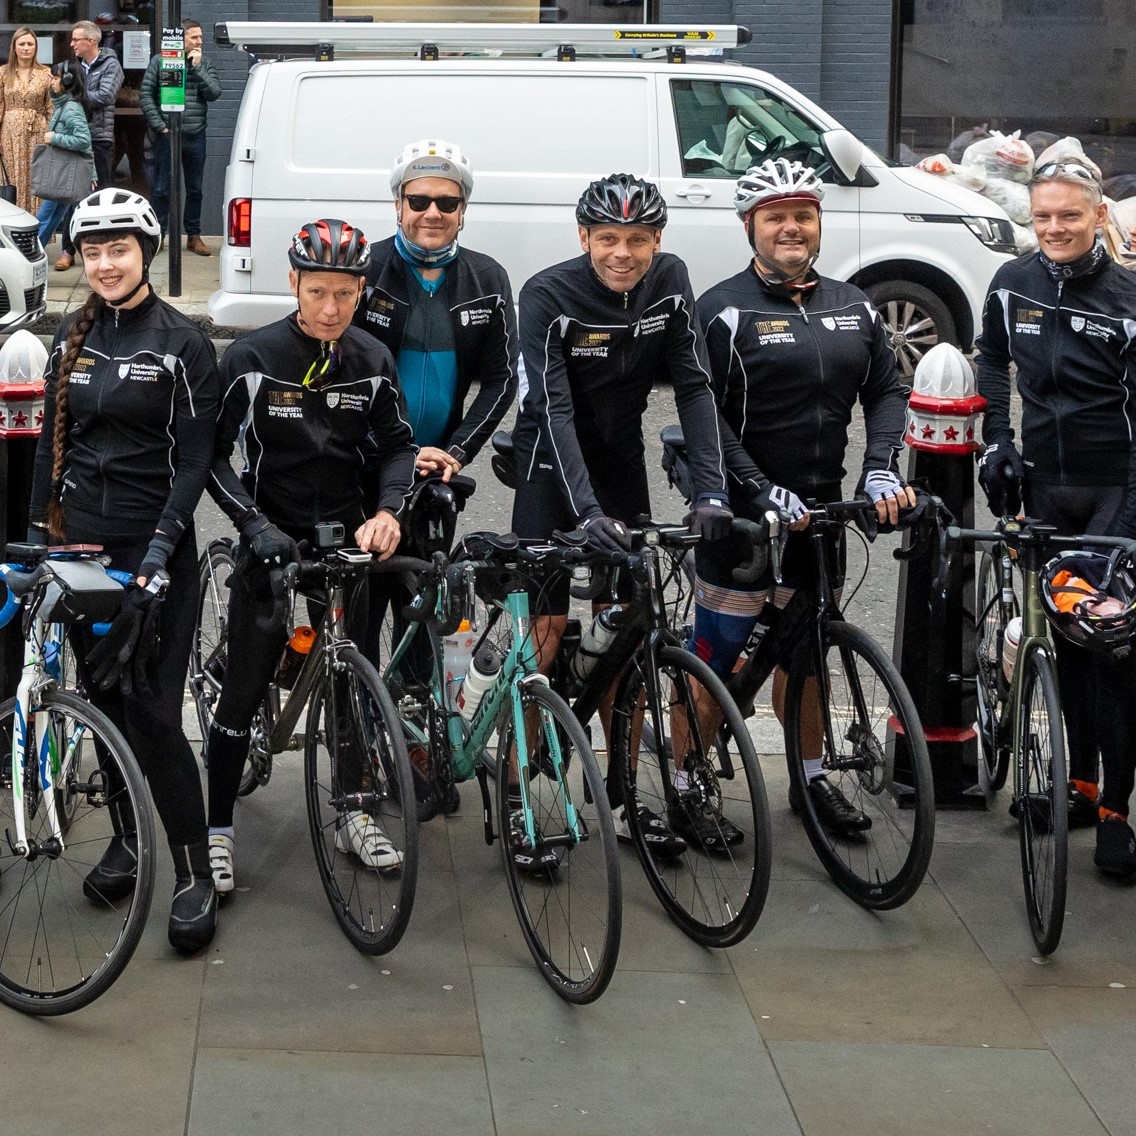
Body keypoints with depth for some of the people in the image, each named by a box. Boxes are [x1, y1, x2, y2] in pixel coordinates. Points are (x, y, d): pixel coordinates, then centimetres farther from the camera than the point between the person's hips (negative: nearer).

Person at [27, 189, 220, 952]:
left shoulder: (183, 343, -8)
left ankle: (197, 873, -2)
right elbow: (53, 440, 14)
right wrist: (40, 530, 9)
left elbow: (196, 458, -10)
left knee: (151, 707, -10)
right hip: (82, 539, 5)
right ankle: (126, 839, 27)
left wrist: (162, 544, -18)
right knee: (101, 692, 11)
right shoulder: (73, 338, 8)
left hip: (153, 544, -5)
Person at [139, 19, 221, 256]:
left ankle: (193, 236, 17)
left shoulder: (204, 64, 7)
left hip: (195, 136, 3)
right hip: (167, 135, -3)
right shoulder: (159, 62, 0)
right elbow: (145, 94, -1)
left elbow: (214, 92, -4)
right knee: (162, 189, 2)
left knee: (195, 189, 9)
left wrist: (197, 67, -11)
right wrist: (159, 125, -8)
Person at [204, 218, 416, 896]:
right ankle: (218, 829, 8)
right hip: (273, 544, -3)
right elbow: (216, 455, -9)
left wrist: (389, 512, -15)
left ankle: (355, 816, 27)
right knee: (244, 692, -2)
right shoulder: (253, 359, -11)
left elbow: (397, 446, 4)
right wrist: (256, 526, -20)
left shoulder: (373, 361, -1)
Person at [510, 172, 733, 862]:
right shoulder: (548, 297, -23)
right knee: (548, 626, -8)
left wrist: (712, 489, -25)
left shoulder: (669, 282, -10)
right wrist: (587, 511, -40)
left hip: (623, 461, 4)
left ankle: (621, 797, 14)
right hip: (553, 465, -4)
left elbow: (694, 386, -13)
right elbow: (554, 410, -30)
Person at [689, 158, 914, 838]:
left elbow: (888, 391, 11)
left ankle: (812, 777, 31)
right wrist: (764, 491, -21)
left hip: (820, 515, 5)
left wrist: (882, 469, -6)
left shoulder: (853, 308, 10)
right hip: (742, 520, -5)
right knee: (715, 661, 0)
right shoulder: (724, 311, -9)